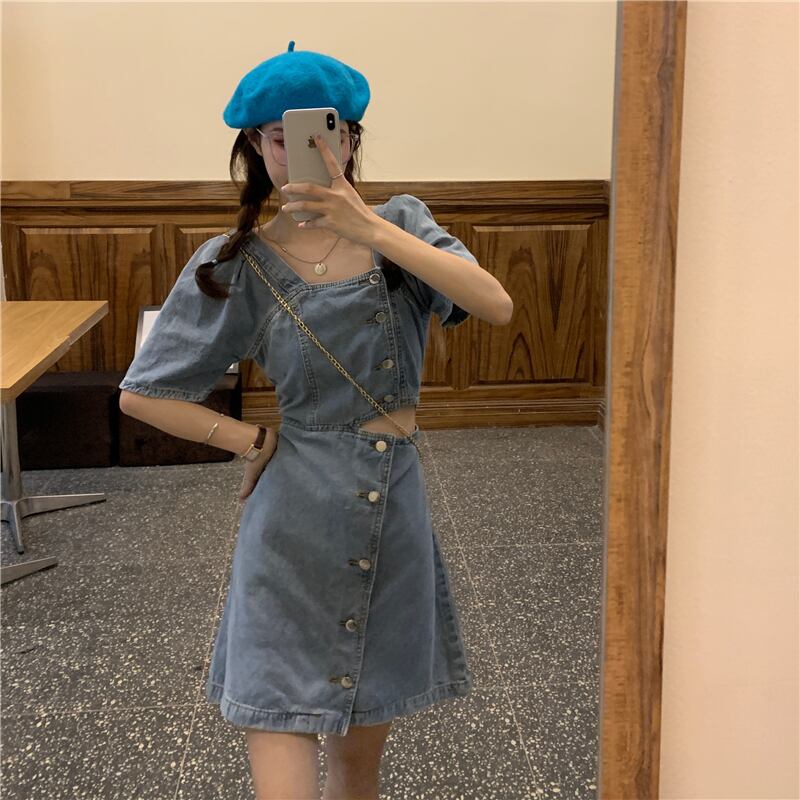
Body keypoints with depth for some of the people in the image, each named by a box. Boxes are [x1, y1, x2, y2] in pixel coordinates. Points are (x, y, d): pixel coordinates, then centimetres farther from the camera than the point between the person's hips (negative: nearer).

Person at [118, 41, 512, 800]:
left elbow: (495, 306, -17)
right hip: (295, 522, -2)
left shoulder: (399, 224, 1)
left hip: (394, 509, 3)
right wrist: (256, 442, -5)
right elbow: (142, 394, 1)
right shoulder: (234, 265, -4)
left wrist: (371, 230, -25)